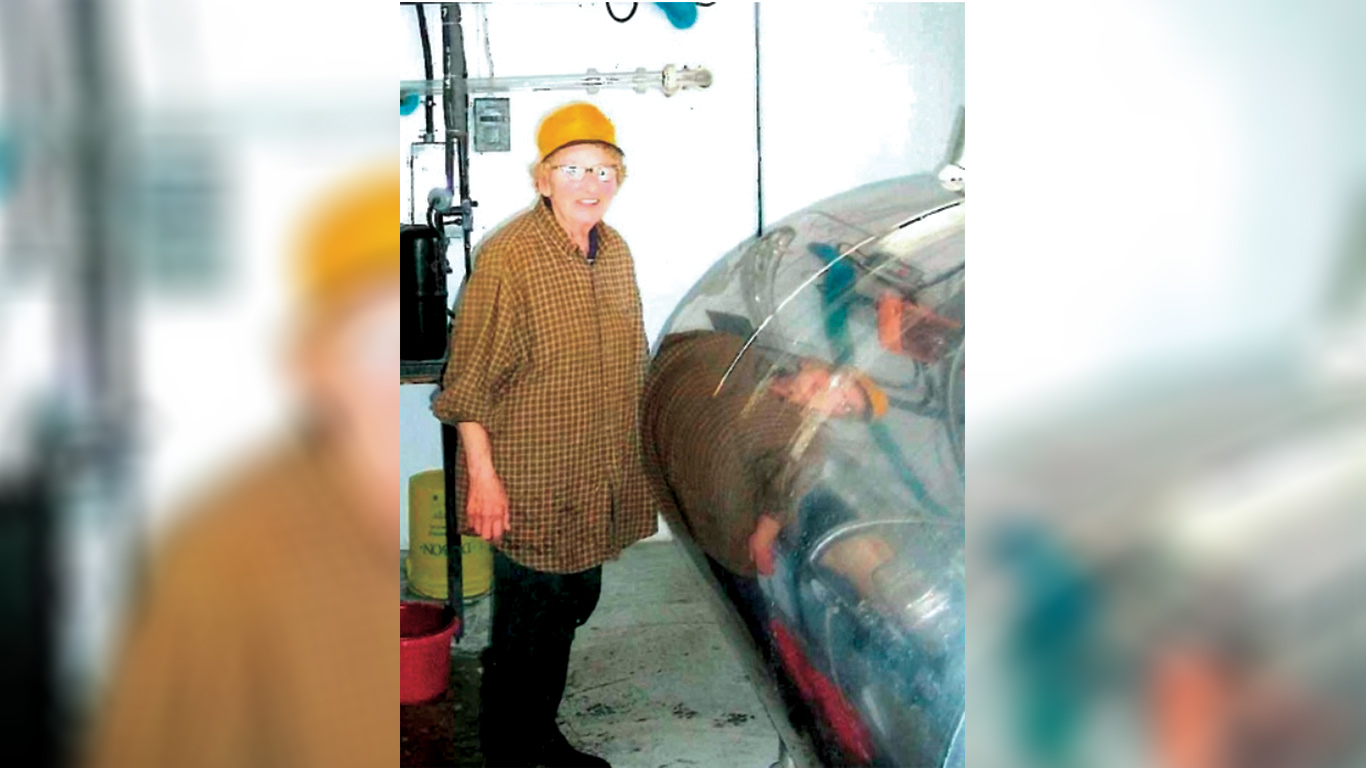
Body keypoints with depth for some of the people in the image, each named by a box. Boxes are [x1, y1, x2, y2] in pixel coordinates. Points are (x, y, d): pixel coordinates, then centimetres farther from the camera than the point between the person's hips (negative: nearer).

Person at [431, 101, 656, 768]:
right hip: (528, 486, -7)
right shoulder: (507, 257, -19)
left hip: (596, 482, 8)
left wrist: (627, 456, 17)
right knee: (525, 626, 4)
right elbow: (469, 380, -17)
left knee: (570, 610, 21)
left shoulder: (616, 252, 5)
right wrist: (482, 476, -19)